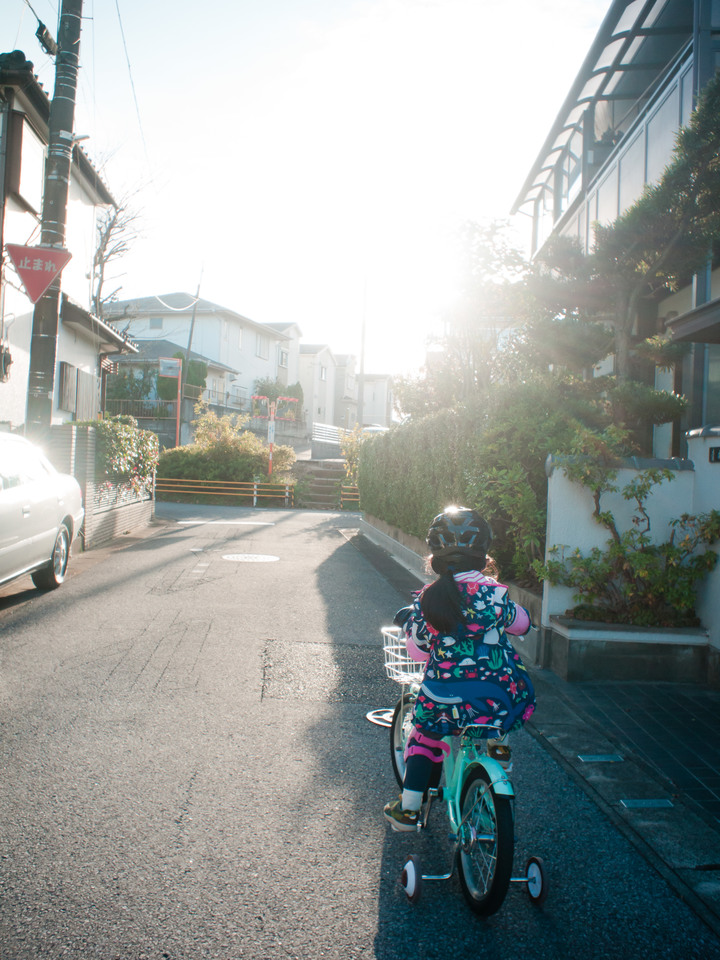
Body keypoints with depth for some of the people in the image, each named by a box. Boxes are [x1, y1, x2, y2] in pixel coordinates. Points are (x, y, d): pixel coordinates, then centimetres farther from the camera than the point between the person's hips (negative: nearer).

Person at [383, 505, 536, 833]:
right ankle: (497, 743, 30)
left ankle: (408, 809, 30)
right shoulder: (494, 593, -8)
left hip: (446, 706, 0)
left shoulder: (426, 600, -8)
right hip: (503, 703, 0)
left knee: (423, 737, 25)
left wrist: (408, 624, 22)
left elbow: (418, 651, 3)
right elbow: (522, 624, 11)